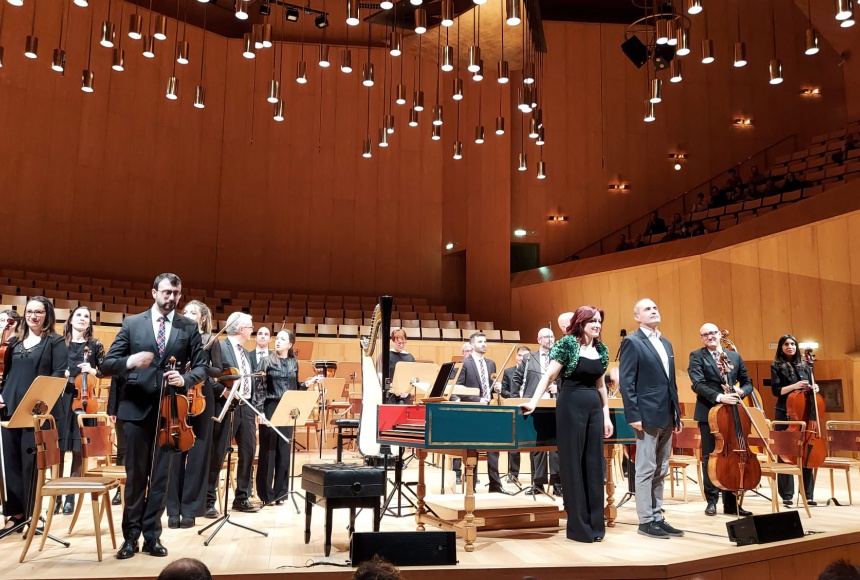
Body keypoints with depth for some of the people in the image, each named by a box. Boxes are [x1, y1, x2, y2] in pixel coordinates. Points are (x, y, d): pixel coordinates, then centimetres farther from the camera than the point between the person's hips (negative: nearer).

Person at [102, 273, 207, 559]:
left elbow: (201, 367, 3)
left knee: (160, 476, 8)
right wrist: (130, 361, -21)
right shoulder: (132, 323, 3)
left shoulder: (189, 328, 3)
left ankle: (152, 535, 19)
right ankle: (131, 536, 21)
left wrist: (185, 378, -18)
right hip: (136, 408, 0)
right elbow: (107, 364, 0)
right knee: (135, 475, 9)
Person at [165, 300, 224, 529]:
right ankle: (174, 509, 10)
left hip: (201, 399, -1)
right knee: (175, 452, 1)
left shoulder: (210, 341, 4)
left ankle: (190, 508, 9)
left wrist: (201, 366, -16)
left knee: (197, 453, 1)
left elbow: (219, 371, 1)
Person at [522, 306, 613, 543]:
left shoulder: (602, 349, 10)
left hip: (594, 407, 6)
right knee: (573, 463, 1)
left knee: (594, 463, 7)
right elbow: (549, 376, -10)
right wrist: (533, 402, -18)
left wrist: (606, 415, 13)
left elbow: (600, 384, 16)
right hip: (571, 405, -6)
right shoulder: (567, 344, -7)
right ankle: (578, 526, 9)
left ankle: (595, 523, 16)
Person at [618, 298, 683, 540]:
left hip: (666, 416, 8)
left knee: (660, 471, 12)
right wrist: (634, 415, -18)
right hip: (648, 416, -8)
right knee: (646, 470, -2)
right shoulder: (632, 342, -7)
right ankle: (645, 521, 6)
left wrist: (677, 414, 14)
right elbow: (626, 382, -13)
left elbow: (671, 382, 19)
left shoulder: (666, 343, 17)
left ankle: (657, 517, 20)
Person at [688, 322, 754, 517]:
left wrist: (741, 391, -11)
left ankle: (730, 501, 15)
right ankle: (712, 501, 12)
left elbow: (748, 382, 12)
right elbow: (698, 384, -15)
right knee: (710, 457, 2)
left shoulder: (735, 356, 12)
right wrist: (719, 396, -28)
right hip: (709, 412, -3)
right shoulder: (696, 356, -2)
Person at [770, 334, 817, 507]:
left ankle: (808, 494, 10)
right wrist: (794, 385, -20)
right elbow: (776, 390, -8)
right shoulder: (777, 366, 0)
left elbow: (810, 386, 15)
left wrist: (814, 388, -7)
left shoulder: (804, 366, 11)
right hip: (785, 414, -3)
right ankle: (787, 495, 5)